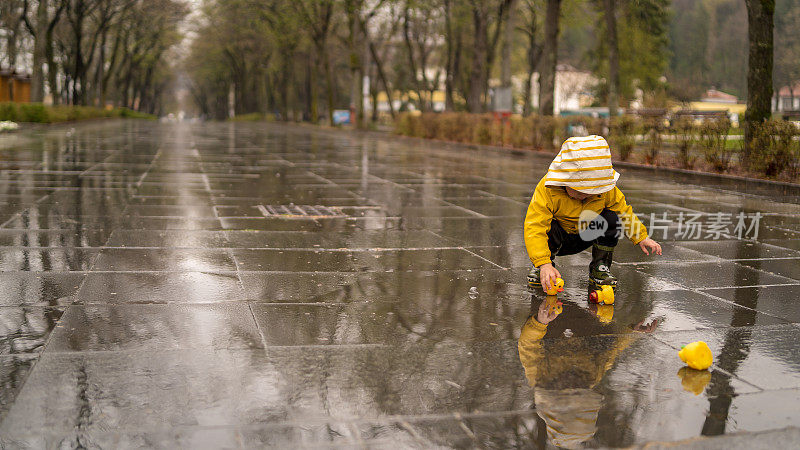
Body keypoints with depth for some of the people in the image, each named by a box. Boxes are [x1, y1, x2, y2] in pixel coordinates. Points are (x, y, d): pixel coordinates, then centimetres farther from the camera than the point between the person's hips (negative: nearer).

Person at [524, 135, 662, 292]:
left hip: (585, 238, 3)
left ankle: (600, 267, -4)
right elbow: (534, 228, -40)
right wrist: (544, 264, -52)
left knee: (612, 219, -23)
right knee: (549, 229, -38)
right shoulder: (546, 190, -34)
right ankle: (540, 268, -8)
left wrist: (641, 237, -10)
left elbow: (623, 210, 0)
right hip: (556, 239, -3)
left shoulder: (607, 190, -19)